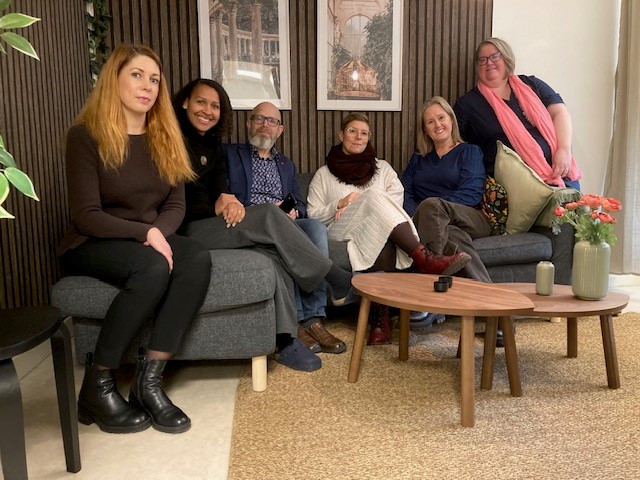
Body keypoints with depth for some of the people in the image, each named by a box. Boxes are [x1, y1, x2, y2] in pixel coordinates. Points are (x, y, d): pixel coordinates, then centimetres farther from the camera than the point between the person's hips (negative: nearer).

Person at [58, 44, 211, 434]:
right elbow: (86, 216, -13)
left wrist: (158, 234, -17)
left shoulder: (165, 138, 8)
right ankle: (97, 385, -19)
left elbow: (176, 205, 4)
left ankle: (149, 379, -24)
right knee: (153, 268, -36)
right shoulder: (86, 135, -8)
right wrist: (146, 233, -24)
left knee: (198, 259, -27)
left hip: (152, 239, 5)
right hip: (91, 246, -5)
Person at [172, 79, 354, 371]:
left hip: (212, 224, 7)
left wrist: (228, 202, -17)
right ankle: (335, 277, -15)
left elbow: (219, 192, 7)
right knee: (270, 215, -27)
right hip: (185, 231, -7)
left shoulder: (214, 147, 19)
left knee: (271, 251, -24)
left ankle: (285, 340, -25)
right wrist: (214, 208, -14)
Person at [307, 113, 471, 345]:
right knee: (376, 196, -35)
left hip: (377, 228, 2)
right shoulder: (324, 174, 22)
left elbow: (396, 201, 6)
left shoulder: (382, 168, 26)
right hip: (340, 231, -1)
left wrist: (353, 208, -6)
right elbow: (313, 215, 12)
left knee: (383, 241, -42)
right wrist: (340, 204, -7)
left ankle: (380, 319, -50)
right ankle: (424, 259, -47)